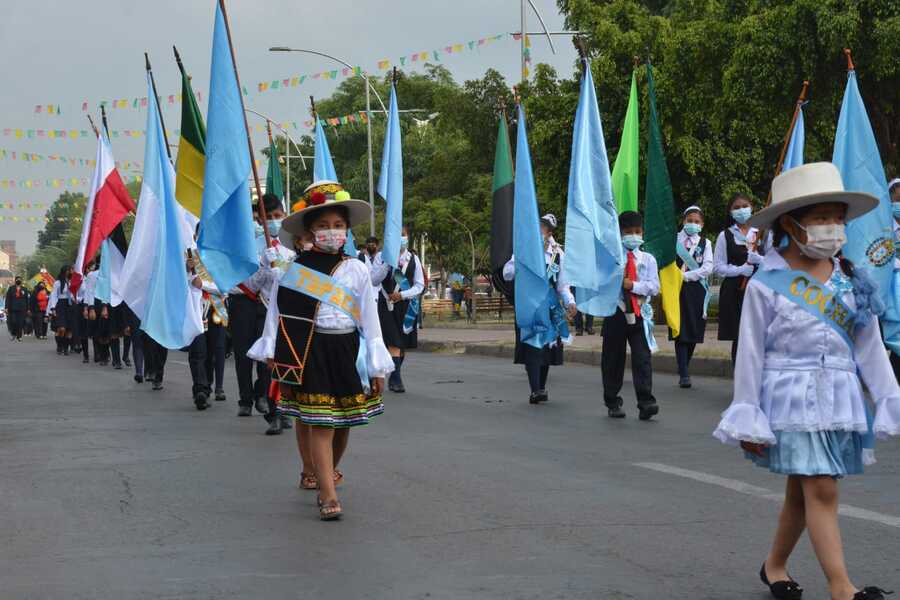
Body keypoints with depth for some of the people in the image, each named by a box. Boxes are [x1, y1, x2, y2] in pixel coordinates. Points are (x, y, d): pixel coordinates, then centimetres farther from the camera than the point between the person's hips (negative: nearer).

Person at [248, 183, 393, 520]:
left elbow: (370, 321, 6)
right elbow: (277, 312, 5)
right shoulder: (292, 269, 0)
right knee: (320, 424, -8)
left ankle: (325, 476, 36)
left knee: (343, 424, 12)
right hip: (308, 351, -3)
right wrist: (271, 351, 1)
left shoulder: (356, 271, 4)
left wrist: (377, 366, 4)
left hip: (346, 351, 3)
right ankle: (328, 496, -10)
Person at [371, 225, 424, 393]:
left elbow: (420, 285, 5)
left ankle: (394, 378, 23)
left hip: (407, 305, 3)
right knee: (394, 343, -13)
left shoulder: (413, 259, 6)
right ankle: (396, 378, -13)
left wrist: (402, 295, -10)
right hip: (387, 304, -3)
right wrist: (388, 264, -17)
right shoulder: (382, 256, 1)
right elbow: (373, 280, -7)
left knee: (403, 343, 8)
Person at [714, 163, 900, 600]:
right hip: (793, 400, -5)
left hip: (839, 401, 5)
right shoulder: (766, 286, -8)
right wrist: (747, 420, -5)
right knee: (821, 491, -10)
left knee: (802, 490, 12)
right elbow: (750, 356, -5)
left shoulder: (852, 283, 6)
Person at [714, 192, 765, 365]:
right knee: (738, 338, 1)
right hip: (734, 291, -1)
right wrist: (740, 269, -13)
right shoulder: (725, 236, 6)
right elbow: (718, 267, 1)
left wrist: (759, 259, -14)